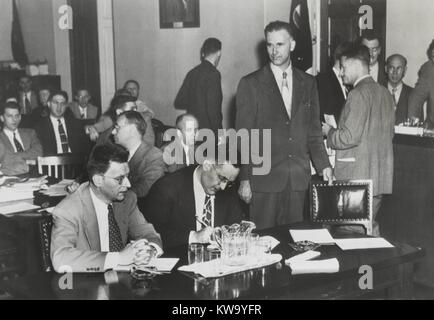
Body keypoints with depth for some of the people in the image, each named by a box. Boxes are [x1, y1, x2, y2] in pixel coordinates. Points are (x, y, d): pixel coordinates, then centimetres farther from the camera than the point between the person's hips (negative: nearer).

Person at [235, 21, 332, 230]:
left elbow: (314, 131, 14)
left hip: (299, 178, 3)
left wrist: (323, 165, 4)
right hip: (264, 177, -3)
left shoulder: (308, 83, 11)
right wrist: (244, 179, -7)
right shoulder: (250, 84, -1)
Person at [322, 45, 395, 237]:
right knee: (370, 226, 16)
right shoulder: (384, 93, 13)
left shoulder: (359, 94, -14)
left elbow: (350, 137, -21)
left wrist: (329, 132, -1)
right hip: (380, 177, 9)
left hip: (358, 178, -9)